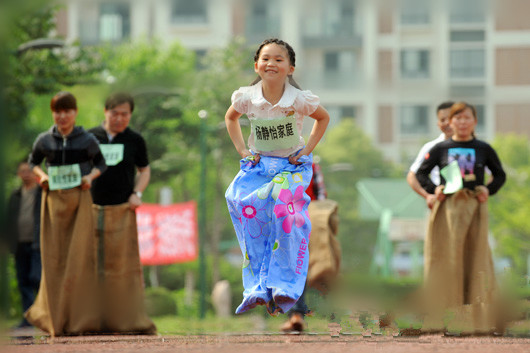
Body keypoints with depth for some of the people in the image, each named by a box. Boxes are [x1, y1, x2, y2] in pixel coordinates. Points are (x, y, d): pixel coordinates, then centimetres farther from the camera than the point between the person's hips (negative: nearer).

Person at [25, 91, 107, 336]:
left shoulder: (87, 140, 2)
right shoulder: (44, 140, 6)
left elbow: (101, 164, 11)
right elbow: (33, 161, 19)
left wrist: (91, 176, -8)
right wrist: (41, 175, 0)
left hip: (80, 199, -2)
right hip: (54, 200, 2)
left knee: (79, 258, -5)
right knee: (55, 258, 2)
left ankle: (81, 320, 0)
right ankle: (55, 319, 12)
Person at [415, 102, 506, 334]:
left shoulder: (483, 149, 7)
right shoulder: (440, 149, 6)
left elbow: (500, 175, 15)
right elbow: (421, 173, 12)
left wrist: (489, 190, -2)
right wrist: (433, 189, -4)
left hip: (475, 208, 1)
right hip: (447, 208, 0)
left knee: (476, 258, 0)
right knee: (448, 259, -1)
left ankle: (478, 318, 3)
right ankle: (445, 317, 1)